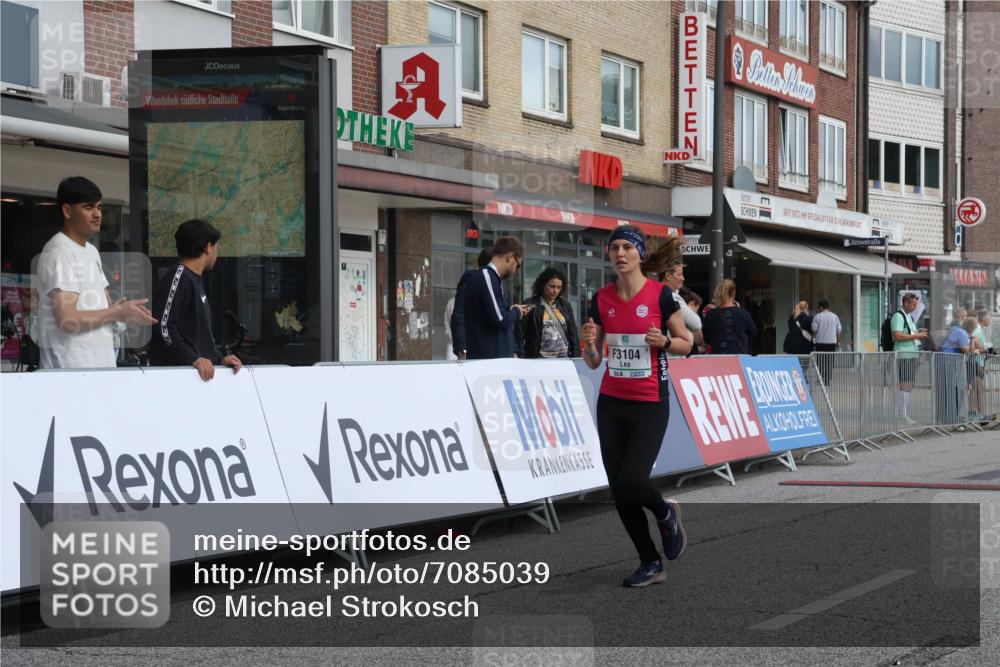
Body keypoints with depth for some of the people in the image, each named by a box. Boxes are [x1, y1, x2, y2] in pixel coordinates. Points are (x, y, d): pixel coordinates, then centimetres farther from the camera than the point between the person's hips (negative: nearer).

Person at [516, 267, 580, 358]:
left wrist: (576, 357, 6)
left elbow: (573, 333, 13)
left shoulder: (565, 305, 11)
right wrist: (522, 361, -9)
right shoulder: (530, 306, -3)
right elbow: (520, 335, -4)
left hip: (564, 358, 4)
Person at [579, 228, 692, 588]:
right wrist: (589, 342, -15)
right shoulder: (602, 299, 2)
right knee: (618, 490, 3)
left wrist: (663, 341, -18)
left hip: (650, 404, -4)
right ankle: (651, 563, 18)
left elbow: (685, 343, 1)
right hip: (611, 403, 5)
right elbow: (593, 361, 5)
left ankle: (665, 513, 19)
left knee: (631, 480, -16)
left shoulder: (660, 295, -9)